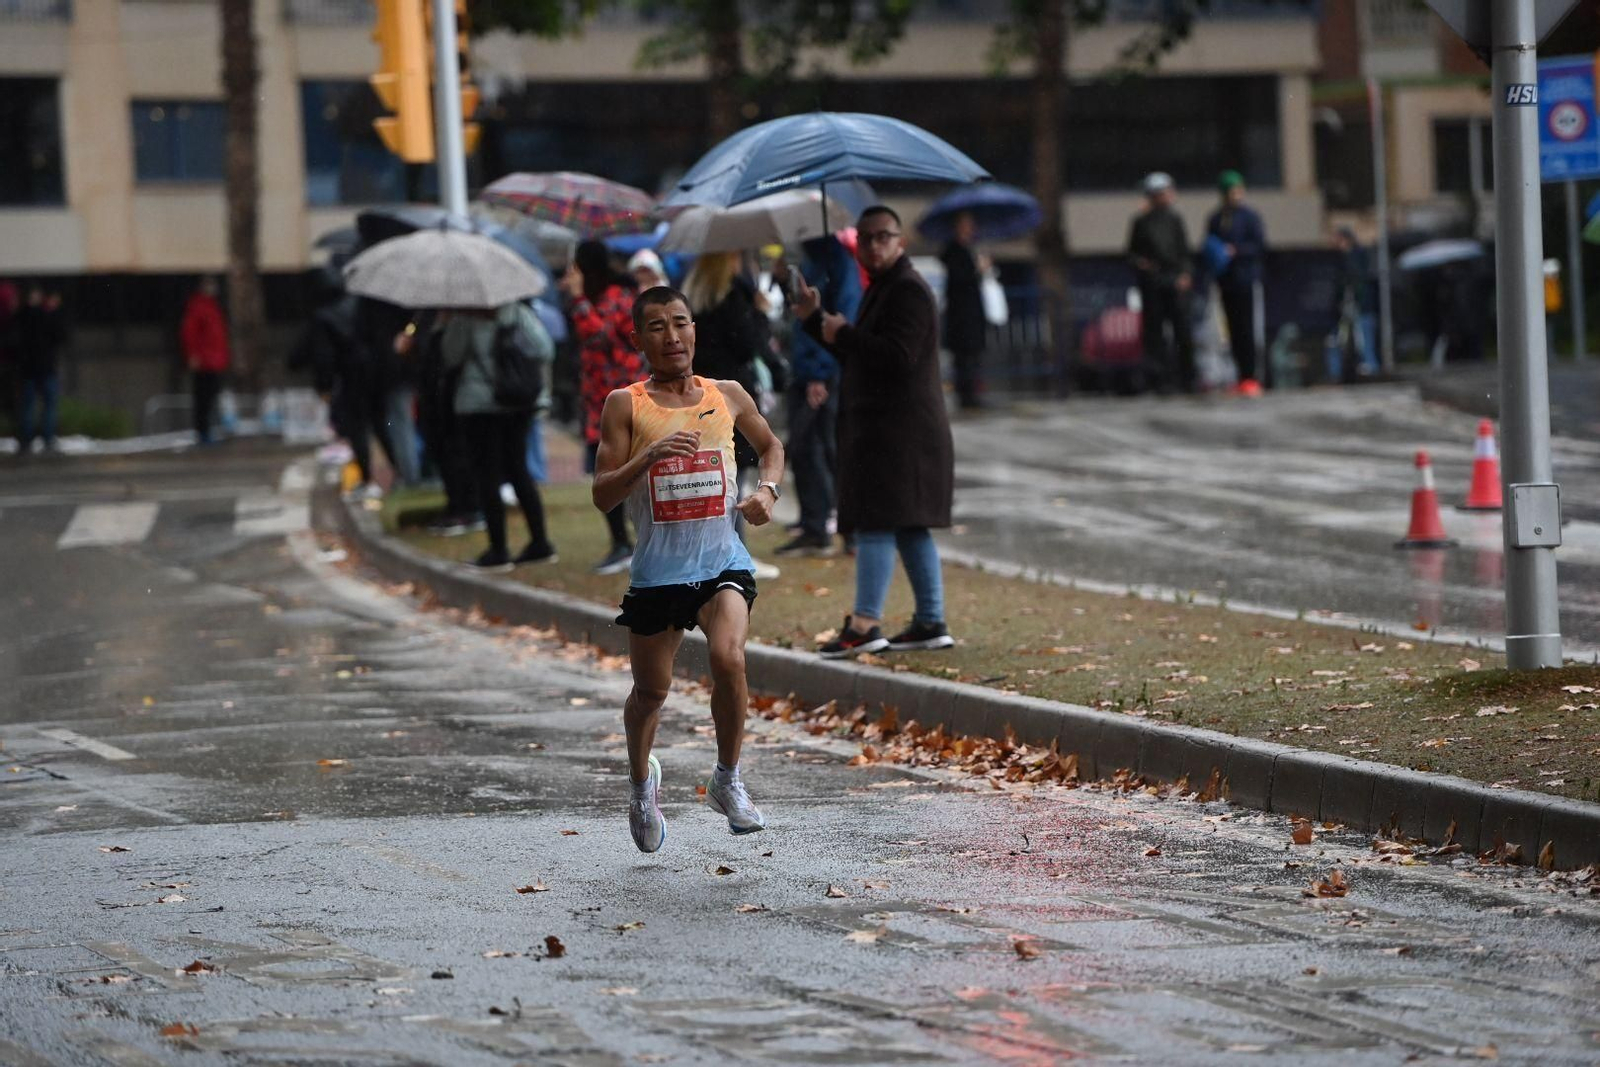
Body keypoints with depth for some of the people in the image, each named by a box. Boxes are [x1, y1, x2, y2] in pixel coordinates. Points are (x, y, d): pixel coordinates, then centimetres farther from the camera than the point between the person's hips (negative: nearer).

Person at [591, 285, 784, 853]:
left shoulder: (727, 396, 5)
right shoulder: (625, 405, -3)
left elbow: (771, 446, 25)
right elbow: (602, 496, -9)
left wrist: (767, 489, 5)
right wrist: (649, 456, -25)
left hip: (722, 561, 1)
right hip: (657, 567, -1)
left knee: (729, 658, -24)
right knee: (651, 689, 11)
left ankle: (728, 780, -4)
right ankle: (641, 781, 41)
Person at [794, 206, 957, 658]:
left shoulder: (908, 290, -13)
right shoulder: (882, 289, 20)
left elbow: (897, 356, -24)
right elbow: (857, 355, 26)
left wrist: (843, 333, -15)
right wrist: (815, 319, 16)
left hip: (898, 430, -10)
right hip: (883, 428, 10)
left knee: (876, 521, -12)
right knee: (909, 527, 11)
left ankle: (866, 623, -15)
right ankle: (931, 622, 14)